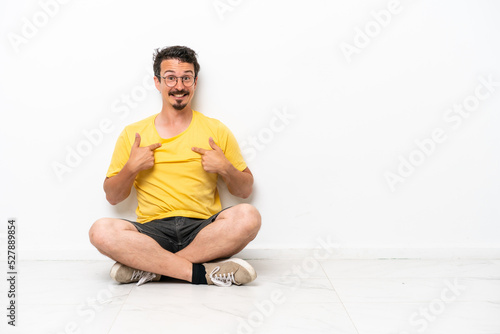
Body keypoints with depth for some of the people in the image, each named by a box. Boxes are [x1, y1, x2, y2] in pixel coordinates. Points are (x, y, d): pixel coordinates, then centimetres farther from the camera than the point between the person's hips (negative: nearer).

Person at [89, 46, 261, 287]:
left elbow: (245, 190, 14)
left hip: (202, 230, 1)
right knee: (101, 230, -28)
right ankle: (202, 272, -25)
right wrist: (131, 168, -5)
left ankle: (147, 266, -22)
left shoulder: (216, 131, 11)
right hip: (152, 232, 0)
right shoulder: (133, 134, 12)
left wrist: (225, 169, -6)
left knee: (248, 216, -30)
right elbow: (112, 197, 13)